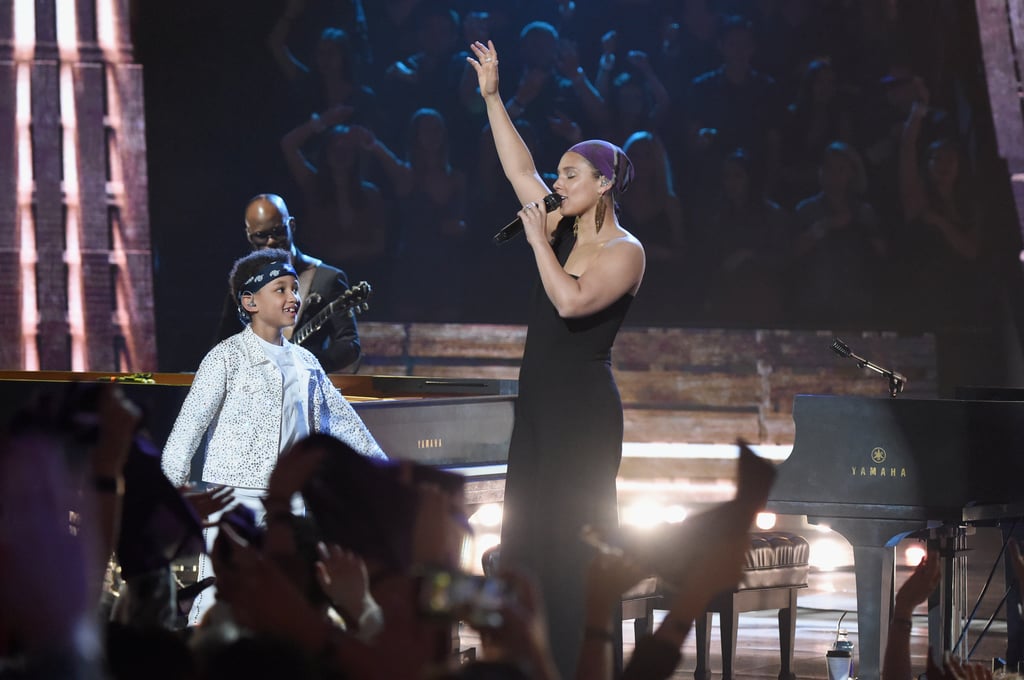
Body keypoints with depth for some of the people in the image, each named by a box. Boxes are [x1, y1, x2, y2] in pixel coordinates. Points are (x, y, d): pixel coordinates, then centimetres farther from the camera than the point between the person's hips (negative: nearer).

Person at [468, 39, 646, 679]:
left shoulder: (625, 252, -12)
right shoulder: (564, 229, 10)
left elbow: (571, 301, -27)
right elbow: (521, 170, 15)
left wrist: (537, 239, -19)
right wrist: (492, 98, 13)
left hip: (584, 410, -8)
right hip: (538, 404, 8)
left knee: (568, 541, -8)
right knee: (527, 537, 7)